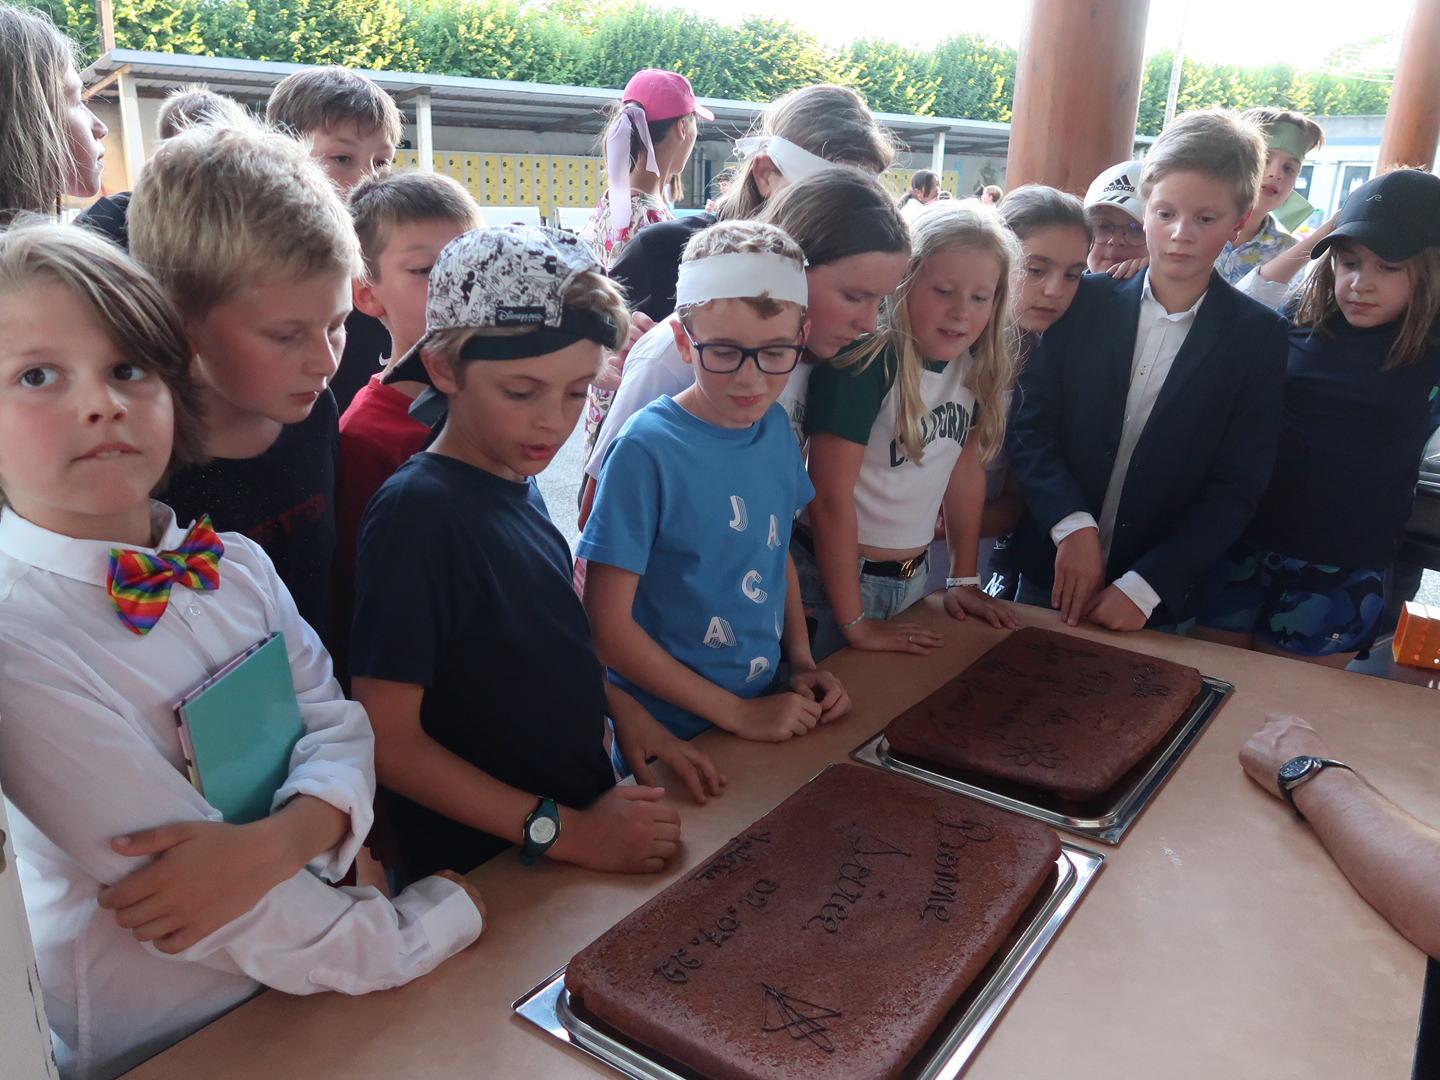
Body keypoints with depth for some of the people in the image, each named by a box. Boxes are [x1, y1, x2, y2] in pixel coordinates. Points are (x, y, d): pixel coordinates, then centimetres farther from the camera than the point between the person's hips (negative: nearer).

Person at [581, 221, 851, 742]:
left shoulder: (777, 429, -1)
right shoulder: (646, 450, -20)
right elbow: (607, 625, -19)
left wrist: (803, 663, 0)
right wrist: (738, 713, -17)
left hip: (771, 715, 6)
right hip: (670, 740, -5)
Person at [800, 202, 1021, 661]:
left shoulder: (976, 362, -2)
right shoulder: (865, 361, -23)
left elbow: (966, 468, 6)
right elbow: (830, 498, -23)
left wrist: (964, 579, 7)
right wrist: (855, 624, -20)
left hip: (913, 578, 7)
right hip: (834, 577, -7)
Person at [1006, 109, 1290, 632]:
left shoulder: (1259, 337, -4)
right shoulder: (1084, 299, -3)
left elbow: (1236, 488, -7)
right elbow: (1030, 427, -6)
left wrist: (1145, 586, -15)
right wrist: (1072, 525, -20)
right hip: (1050, 575, 1)